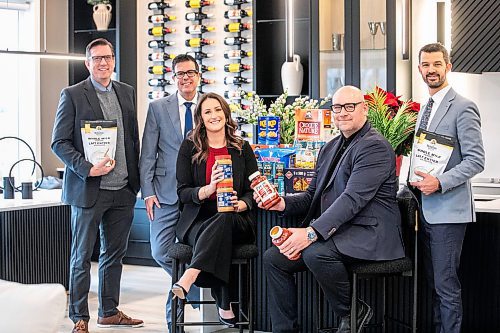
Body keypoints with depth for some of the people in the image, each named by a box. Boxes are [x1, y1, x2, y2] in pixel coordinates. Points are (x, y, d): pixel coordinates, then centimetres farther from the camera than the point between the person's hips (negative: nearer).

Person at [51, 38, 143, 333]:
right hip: (88, 189, -5)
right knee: (82, 257, 3)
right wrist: (88, 169, -18)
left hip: (123, 190, 5)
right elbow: (60, 142, -7)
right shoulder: (73, 95, -4)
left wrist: (135, 180, 11)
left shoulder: (127, 93, 11)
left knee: (115, 253, 13)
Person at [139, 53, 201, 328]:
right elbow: (147, 153, 3)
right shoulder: (158, 108, 4)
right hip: (166, 192, 0)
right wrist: (147, 192, -5)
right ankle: (191, 285, 20)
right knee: (160, 252, -4)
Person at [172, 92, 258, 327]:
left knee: (223, 220, -38)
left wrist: (241, 204, -16)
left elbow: (252, 191, 9)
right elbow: (182, 192, 2)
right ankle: (224, 307, -39)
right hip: (198, 220, 0)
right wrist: (208, 189, -19)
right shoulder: (189, 147, 10)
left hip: (235, 220, 0)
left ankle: (189, 277, -54)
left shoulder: (242, 148, 13)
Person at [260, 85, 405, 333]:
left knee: (316, 253, -33)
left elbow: (353, 199, -23)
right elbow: (312, 196, 20)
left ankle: (353, 312, -8)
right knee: (273, 258, -2)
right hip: (332, 232, 9)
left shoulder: (375, 147, -12)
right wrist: (284, 203, -3)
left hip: (367, 233, -9)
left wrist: (312, 233, -30)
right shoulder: (330, 149, 18)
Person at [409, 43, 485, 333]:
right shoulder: (425, 108, 16)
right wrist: (416, 180, 9)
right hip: (426, 209, 8)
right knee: (434, 282, 13)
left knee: (446, 284, -7)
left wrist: (439, 183, -22)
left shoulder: (463, 108, -9)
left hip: (448, 210, -8)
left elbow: (476, 160, -14)